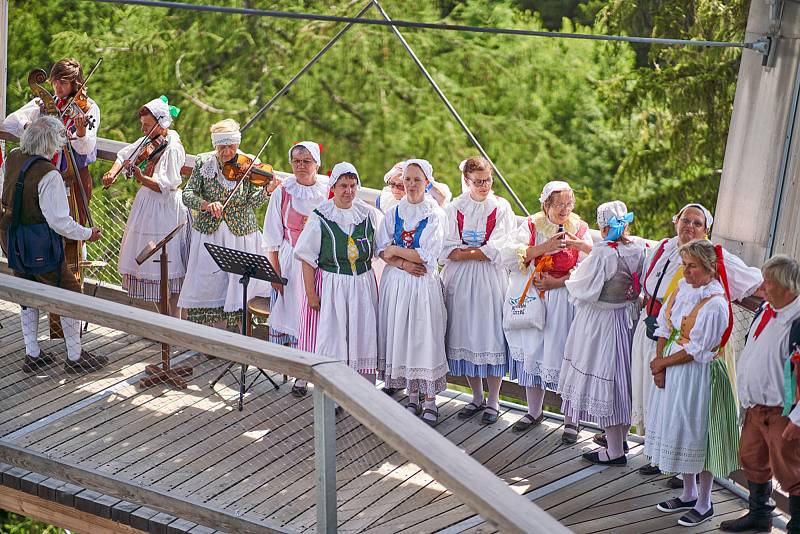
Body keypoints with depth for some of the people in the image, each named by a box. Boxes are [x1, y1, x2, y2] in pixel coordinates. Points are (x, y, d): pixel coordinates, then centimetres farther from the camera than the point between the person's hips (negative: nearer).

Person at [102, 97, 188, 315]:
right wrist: (113, 172, 4)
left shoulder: (173, 148, -16)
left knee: (167, 271, -5)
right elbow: (124, 155, 22)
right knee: (149, 265, 12)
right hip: (145, 207, 9)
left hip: (165, 212, -9)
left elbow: (166, 186, -22)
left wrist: (141, 178, -34)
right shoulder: (147, 142, 8)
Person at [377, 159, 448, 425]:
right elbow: (382, 251, 2)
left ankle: (430, 401, 5)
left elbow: (424, 256, -12)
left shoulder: (435, 214, -5)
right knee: (400, 336, 5)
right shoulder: (394, 212, 8)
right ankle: (412, 397, 16)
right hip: (396, 282, 4)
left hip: (423, 284, -4)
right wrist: (403, 263, -14)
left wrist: (394, 250, -4)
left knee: (424, 337, -3)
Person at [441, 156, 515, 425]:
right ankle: (477, 397, 19)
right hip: (460, 281, 2)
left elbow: (497, 251, -9)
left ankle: (493, 400, 8)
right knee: (466, 335, 6)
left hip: (491, 281, -2)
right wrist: (481, 251, -12)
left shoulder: (501, 207, 0)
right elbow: (447, 250, -2)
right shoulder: (455, 208, 6)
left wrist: (463, 252, -7)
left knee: (492, 336, -2)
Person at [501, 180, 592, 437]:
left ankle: (571, 419, 16)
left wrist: (557, 283, -17)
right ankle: (534, 412, 29)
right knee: (532, 353, 10)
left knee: (565, 356, 2)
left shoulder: (580, 229, -1)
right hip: (534, 300, 2)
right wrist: (543, 248, -21)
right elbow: (508, 256, -15)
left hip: (566, 299, -2)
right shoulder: (531, 226, 0)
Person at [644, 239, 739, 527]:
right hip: (671, 371, 8)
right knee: (677, 429, 17)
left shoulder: (714, 303, -21)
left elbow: (696, 350, -19)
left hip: (697, 374, -8)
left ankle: (704, 504, 18)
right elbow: (665, 327, 4)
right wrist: (659, 367, -5)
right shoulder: (683, 287, 2)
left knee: (697, 434, 3)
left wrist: (662, 363, -10)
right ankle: (689, 494, 34)